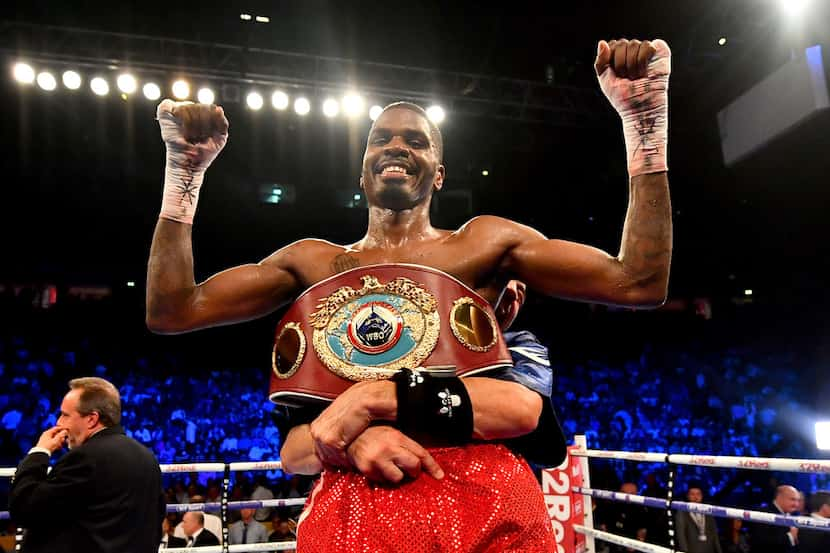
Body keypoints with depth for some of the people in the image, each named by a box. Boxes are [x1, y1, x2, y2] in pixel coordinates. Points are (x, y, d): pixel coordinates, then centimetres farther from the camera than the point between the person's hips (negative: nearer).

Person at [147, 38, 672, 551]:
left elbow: (639, 283, 1)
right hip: (351, 510, 2)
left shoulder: (486, 241, 7)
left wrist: (645, 127, -6)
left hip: (485, 502, -1)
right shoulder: (315, 261, 12)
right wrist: (185, 172, 1)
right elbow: (171, 312, 8)